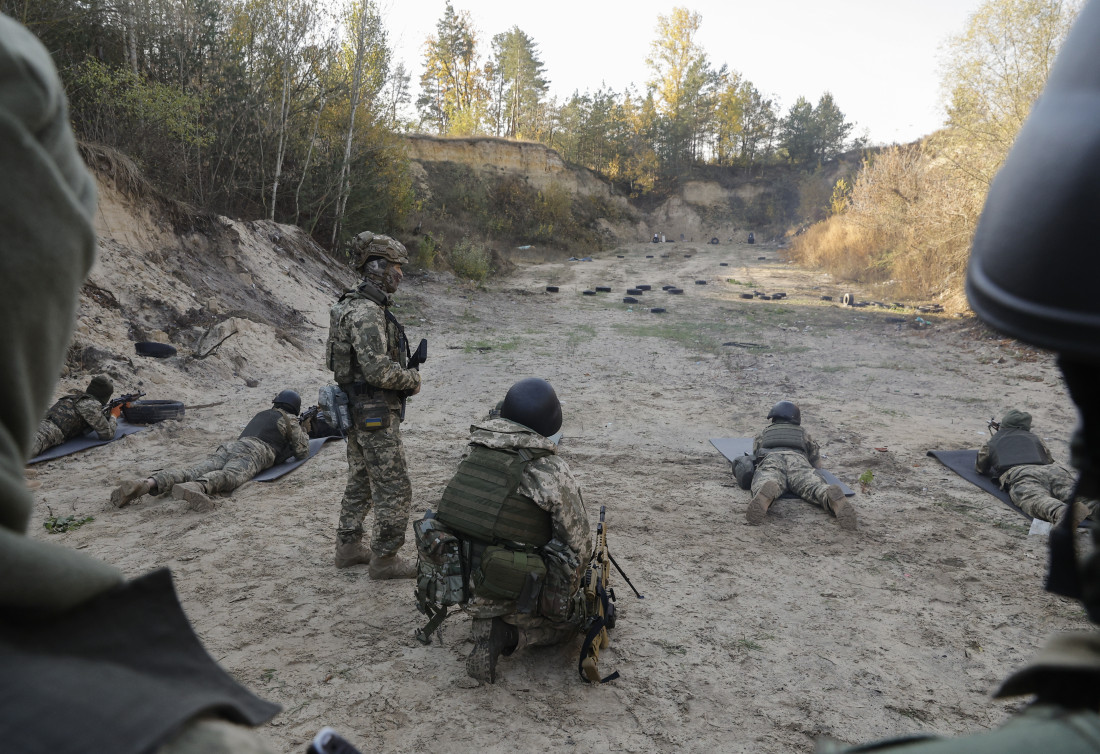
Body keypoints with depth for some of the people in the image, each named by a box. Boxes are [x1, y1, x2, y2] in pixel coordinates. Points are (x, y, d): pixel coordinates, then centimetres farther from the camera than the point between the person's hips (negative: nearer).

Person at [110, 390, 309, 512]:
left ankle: (147, 484, -43)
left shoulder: (261, 414, 42)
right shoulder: (290, 420, 23)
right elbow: (302, 452, 21)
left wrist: (287, 441, 66)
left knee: (192, 472, -16)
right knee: (231, 475, -35)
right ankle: (196, 488, -70)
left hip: (230, 445, 6)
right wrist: (303, 435, 41)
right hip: (255, 451, -6)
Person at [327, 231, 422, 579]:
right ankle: (384, 558, 9)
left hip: (358, 411, 11)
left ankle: (349, 547, 31)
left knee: (361, 482, 20)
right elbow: (379, 371, -27)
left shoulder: (354, 305, 11)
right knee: (394, 489, -1)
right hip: (376, 413, -10)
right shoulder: (366, 312, -22)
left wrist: (405, 373, 11)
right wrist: (413, 379, -10)